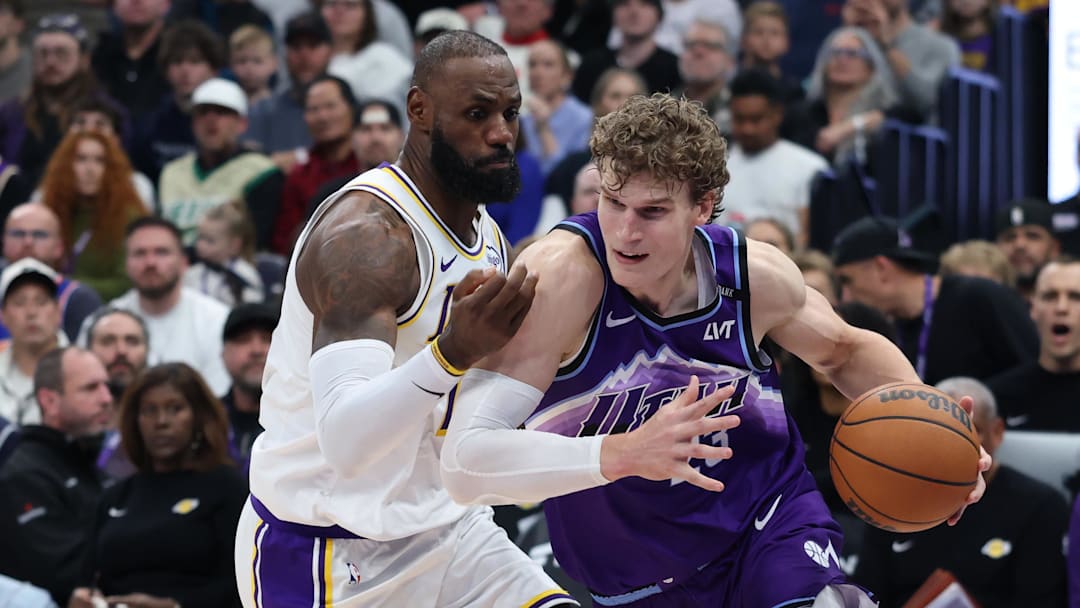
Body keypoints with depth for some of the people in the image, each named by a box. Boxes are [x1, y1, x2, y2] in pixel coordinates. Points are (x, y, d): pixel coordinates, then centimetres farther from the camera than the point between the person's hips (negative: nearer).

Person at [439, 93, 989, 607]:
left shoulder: (755, 274, -12)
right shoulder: (559, 275, -27)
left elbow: (844, 351, 12)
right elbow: (465, 462, -35)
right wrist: (623, 453, -48)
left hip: (769, 523, 1)